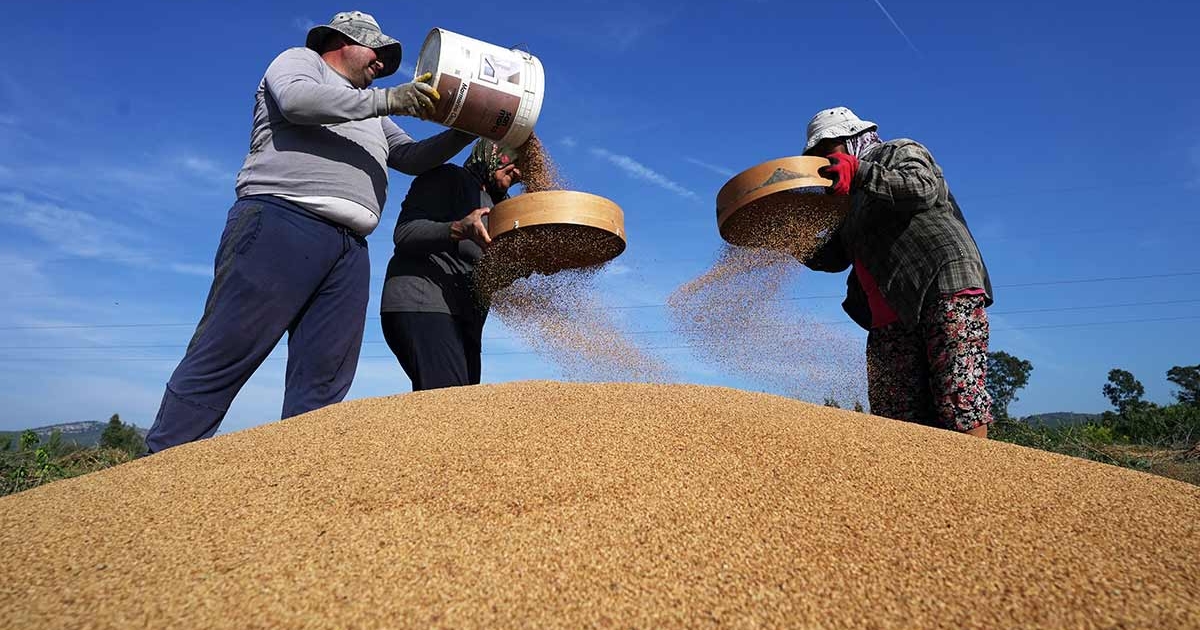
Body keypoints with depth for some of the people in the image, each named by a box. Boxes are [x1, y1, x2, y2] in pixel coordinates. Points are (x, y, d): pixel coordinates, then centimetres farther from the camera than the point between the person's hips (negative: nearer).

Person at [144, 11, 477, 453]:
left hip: (349, 251, 7)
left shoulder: (373, 118, 34)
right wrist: (384, 100, -7)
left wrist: (466, 131, 14)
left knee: (321, 386, -4)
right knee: (221, 360, -9)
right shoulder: (299, 60, 17)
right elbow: (296, 99, -6)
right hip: (281, 223, -7)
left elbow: (415, 158, 27)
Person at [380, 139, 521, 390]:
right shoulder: (448, 177, 5)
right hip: (420, 304, -8)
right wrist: (459, 230, -26)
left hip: (465, 319, 8)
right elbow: (404, 233, -9)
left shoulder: (495, 205, 29)